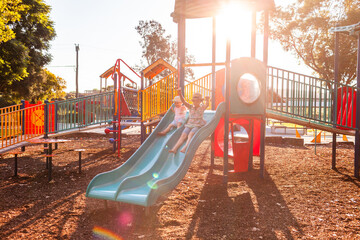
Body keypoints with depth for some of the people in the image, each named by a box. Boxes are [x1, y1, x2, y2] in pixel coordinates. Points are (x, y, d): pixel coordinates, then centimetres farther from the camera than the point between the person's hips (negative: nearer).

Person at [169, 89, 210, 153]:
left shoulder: (202, 107, 5)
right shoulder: (190, 107, 9)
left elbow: (207, 105, -16)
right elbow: (183, 101, -5)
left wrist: (207, 100, -38)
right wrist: (180, 94, -22)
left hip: (198, 125, -3)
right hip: (189, 125, 3)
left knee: (191, 134, -29)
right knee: (183, 135, -20)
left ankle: (185, 148, -44)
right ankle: (174, 148, -32)